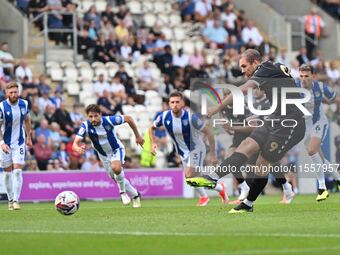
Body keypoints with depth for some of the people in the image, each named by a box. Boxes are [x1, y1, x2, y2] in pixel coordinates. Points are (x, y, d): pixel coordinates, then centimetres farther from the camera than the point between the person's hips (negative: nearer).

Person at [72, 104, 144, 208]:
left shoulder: (109, 120, -29)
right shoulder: (85, 126, -26)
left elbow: (128, 118, -13)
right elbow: (75, 143, -34)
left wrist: (137, 136, -6)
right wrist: (78, 149, -59)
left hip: (116, 149, -3)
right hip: (103, 155, 4)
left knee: (116, 168, -34)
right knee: (117, 178, 12)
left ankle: (123, 190, -8)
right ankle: (135, 195, 36)